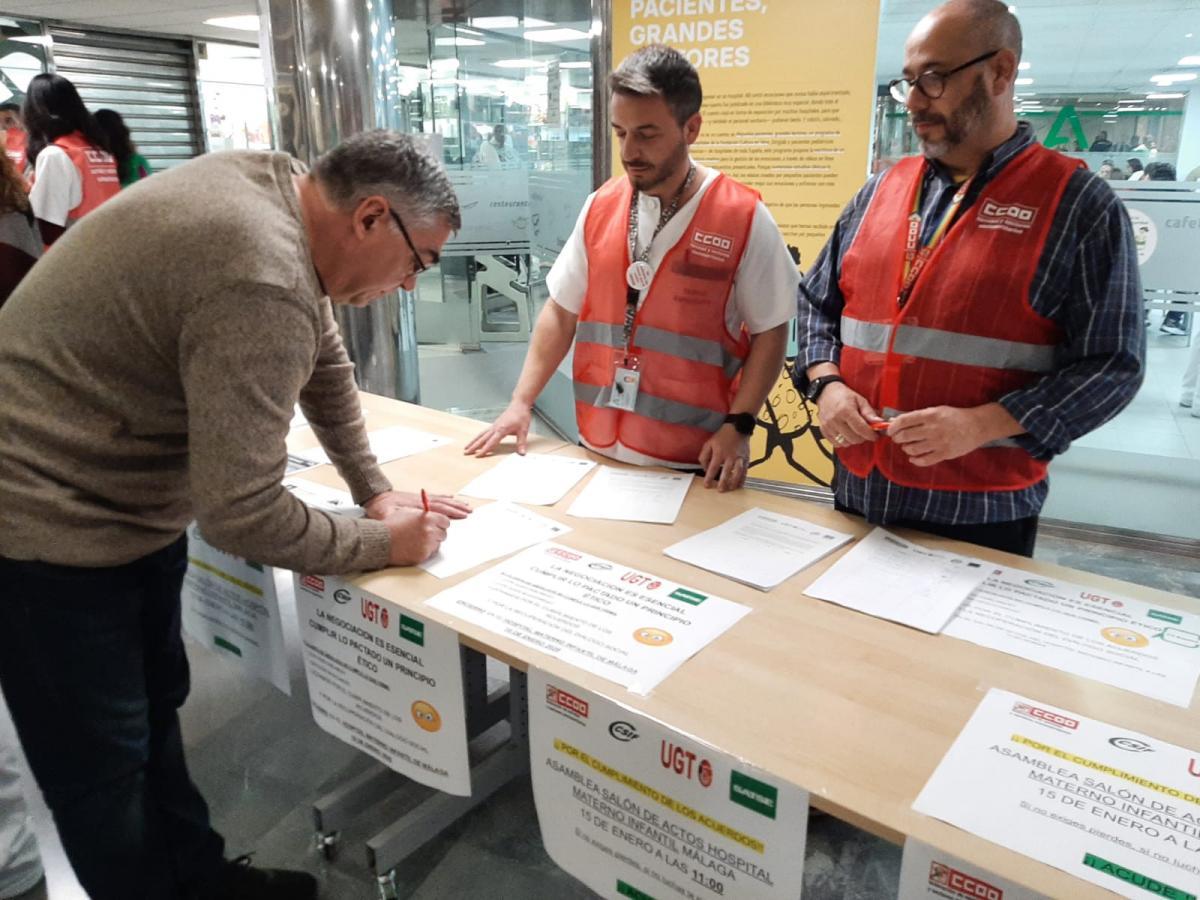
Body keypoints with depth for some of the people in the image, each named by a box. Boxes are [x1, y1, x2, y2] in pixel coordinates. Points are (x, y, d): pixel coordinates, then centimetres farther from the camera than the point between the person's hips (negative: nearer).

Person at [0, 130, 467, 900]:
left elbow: (324, 362, 8)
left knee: (156, 710, 21)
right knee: (104, 765, 7)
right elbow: (240, 514, -30)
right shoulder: (262, 284, -33)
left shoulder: (279, 185, -3)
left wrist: (377, 490, 5)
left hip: (132, 498, 10)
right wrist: (384, 544, -16)